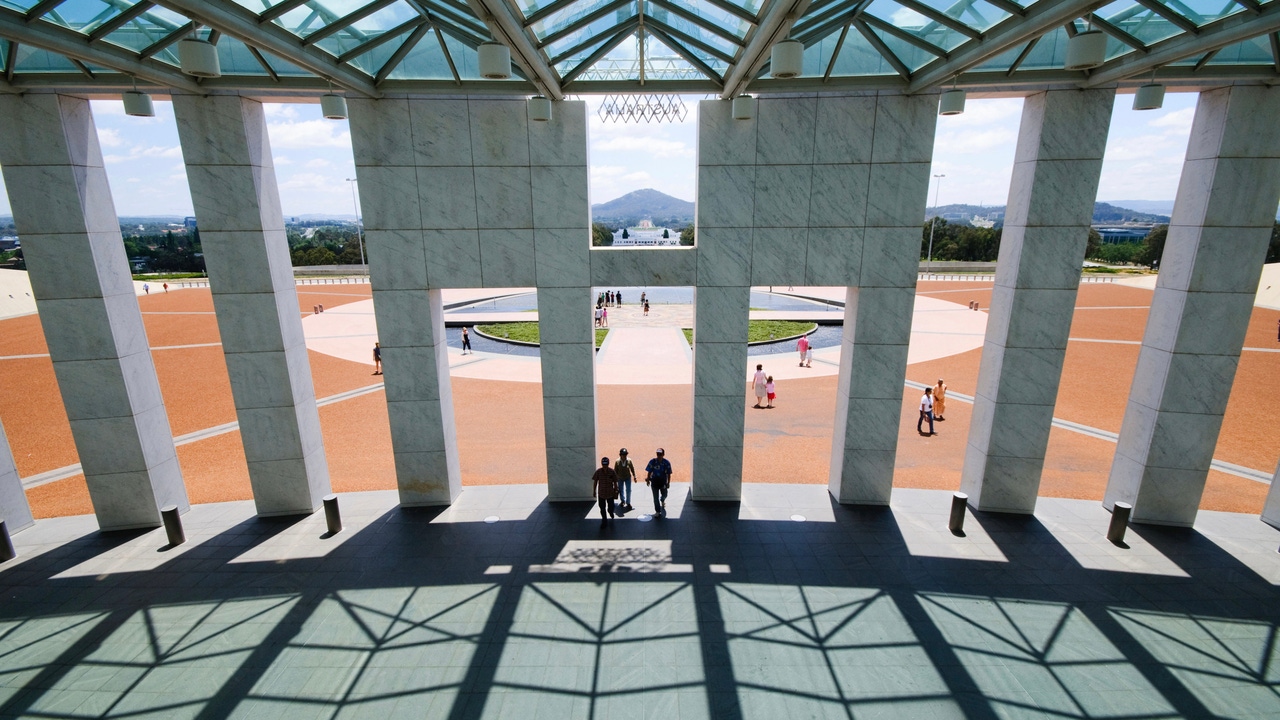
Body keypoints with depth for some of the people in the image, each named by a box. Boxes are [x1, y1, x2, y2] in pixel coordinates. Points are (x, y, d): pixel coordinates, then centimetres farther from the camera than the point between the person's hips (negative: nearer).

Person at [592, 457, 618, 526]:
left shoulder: (612, 471, -13)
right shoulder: (598, 472, -11)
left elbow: (615, 482, -3)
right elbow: (595, 482, 1)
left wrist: (616, 492, 0)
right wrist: (594, 491, 4)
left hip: (610, 493, 0)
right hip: (601, 493, 0)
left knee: (611, 508, 11)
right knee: (602, 509, 8)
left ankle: (611, 512, 47)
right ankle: (604, 521, 27)